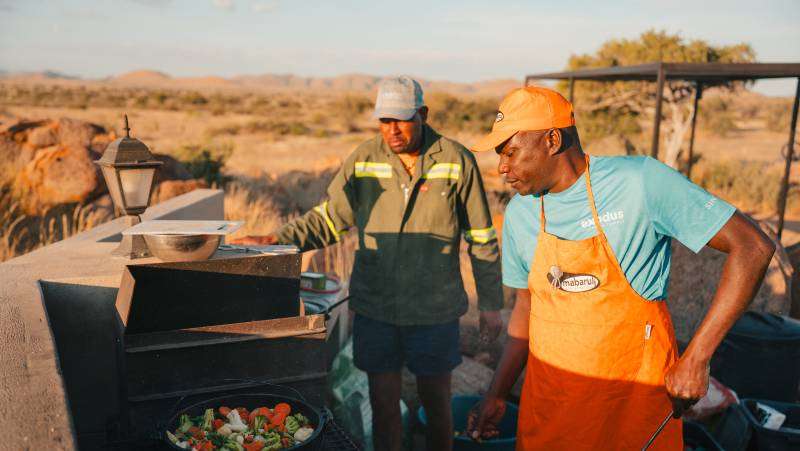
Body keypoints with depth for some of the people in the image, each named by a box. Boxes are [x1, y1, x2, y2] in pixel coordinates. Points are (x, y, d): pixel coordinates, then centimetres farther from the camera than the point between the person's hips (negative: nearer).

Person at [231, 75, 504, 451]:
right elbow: (328, 219, 2)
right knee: (383, 404, 12)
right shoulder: (363, 160, -3)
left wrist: (490, 304, -1)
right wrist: (277, 239, -13)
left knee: (435, 401, 15)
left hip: (434, 310, -1)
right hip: (374, 308, 2)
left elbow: (481, 238, -2)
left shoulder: (457, 161, -8)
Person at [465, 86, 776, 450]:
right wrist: (497, 395, 2)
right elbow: (526, 306, 8)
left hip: (634, 397, -3)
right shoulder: (518, 214, -2)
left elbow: (752, 248, -15)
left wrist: (695, 360, -18)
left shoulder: (641, 181, -17)